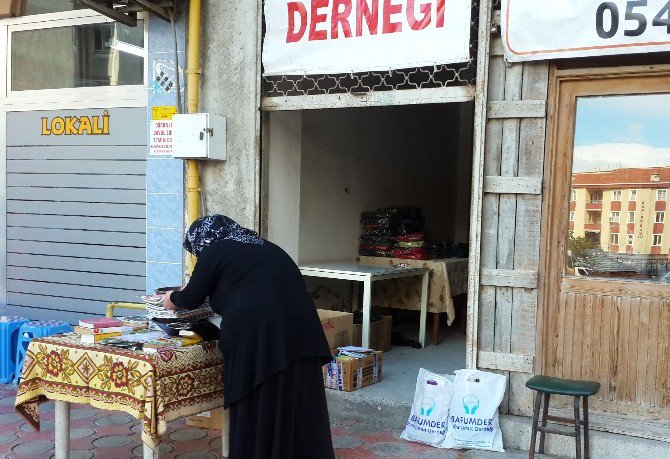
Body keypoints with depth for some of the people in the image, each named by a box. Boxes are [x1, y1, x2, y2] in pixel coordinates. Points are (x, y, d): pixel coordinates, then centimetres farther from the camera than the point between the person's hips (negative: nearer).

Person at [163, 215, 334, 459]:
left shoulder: (216, 251, 4)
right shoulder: (265, 247, 25)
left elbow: (191, 299, 11)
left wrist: (172, 299, 33)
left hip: (258, 338, -7)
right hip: (301, 333, 7)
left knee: (254, 414, 7)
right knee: (299, 412, 14)